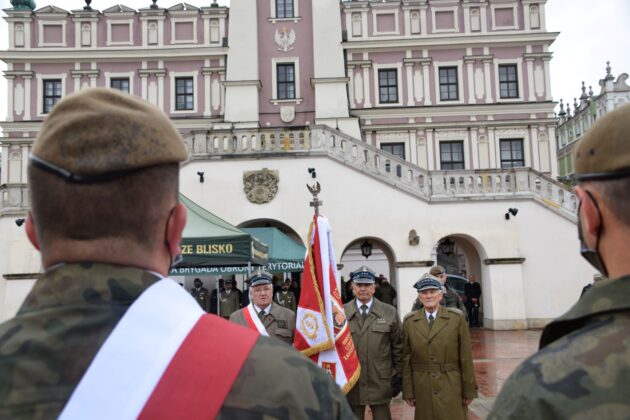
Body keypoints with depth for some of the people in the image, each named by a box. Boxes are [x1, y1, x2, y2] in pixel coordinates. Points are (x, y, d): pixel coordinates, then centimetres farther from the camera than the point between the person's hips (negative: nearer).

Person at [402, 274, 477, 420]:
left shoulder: (457, 318, -2)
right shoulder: (409, 321, 3)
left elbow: (466, 357, -1)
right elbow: (406, 359, 3)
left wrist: (469, 390, -1)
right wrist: (408, 391, 1)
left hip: (451, 387, -1)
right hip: (422, 389, 1)